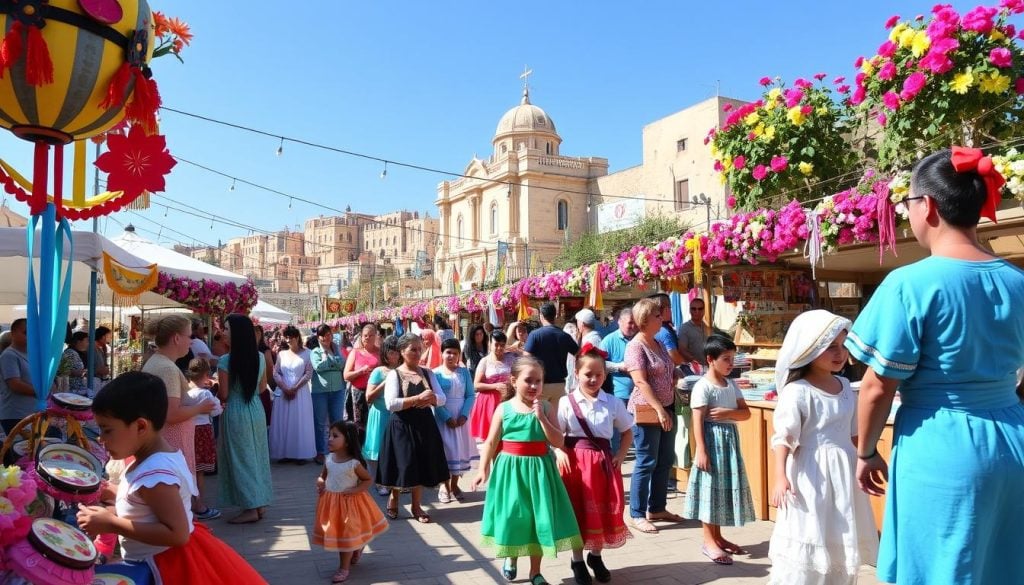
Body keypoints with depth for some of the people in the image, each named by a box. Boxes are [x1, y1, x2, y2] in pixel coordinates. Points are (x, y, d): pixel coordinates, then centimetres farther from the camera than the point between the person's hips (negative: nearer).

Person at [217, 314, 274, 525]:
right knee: (257, 456, 14)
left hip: (236, 413, -6)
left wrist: (217, 386, 7)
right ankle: (260, 504, 21)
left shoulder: (226, 360, -17)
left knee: (240, 459, 3)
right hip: (256, 409, 6)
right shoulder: (260, 357, 1)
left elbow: (223, 394, -13)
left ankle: (250, 508, 7)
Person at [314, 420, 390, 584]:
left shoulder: (354, 463, -19)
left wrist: (355, 490, -21)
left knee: (347, 534, 4)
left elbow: (369, 480, -8)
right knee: (336, 534, 17)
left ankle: (344, 569, 17)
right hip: (331, 502, 5)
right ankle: (356, 552, 43)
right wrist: (320, 482, -10)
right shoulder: (328, 460, -5)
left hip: (349, 502, -5)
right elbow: (322, 476, 12)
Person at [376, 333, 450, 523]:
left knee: (421, 464, 7)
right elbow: (391, 404, -18)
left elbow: (442, 399, 2)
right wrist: (418, 398, -22)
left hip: (424, 424, 4)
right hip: (402, 426, -4)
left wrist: (430, 399, -20)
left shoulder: (428, 373, 5)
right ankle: (393, 498, 28)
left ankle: (416, 506, 22)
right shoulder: (394, 374, -8)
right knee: (403, 465, 1)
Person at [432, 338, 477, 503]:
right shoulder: (436, 373, -6)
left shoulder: (464, 372, 2)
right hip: (443, 418, -3)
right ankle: (444, 486, 15)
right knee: (445, 450, 1)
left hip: (461, 418, 3)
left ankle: (454, 485, 21)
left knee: (460, 449, 7)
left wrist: (464, 415, -13)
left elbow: (470, 395, 0)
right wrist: (447, 417, -18)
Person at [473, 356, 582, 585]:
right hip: (510, 468, -1)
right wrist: (484, 469, -3)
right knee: (512, 515, 9)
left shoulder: (545, 407, -3)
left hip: (538, 468, 1)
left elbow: (558, 442, -9)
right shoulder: (504, 409, -5)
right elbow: (491, 442, 0)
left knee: (538, 517, 6)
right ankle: (510, 557, 40)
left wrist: (541, 417, -18)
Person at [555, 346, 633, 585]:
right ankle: (577, 561, 22)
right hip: (575, 461, -2)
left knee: (603, 511, 10)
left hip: (604, 461, 2)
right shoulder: (566, 402, -5)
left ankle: (596, 556, 33)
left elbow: (627, 432, 11)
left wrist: (620, 454, -1)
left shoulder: (613, 403, 1)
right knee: (578, 512, 5)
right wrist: (559, 452, -19)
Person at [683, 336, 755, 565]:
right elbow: (698, 421, -15)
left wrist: (727, 412, -13)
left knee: (726, 486, 12)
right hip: (712, 439, -7)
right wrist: (701, 450, -20)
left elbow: (746, 413, 6)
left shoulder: (731, 384, 9)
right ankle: (708, 541, 6)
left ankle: (718, 536, 24)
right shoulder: (702, 386, -13)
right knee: (711, 487, -3)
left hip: (729, 438, 8)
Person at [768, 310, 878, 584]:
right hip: (811, 475, -7)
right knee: (808, 544, -3)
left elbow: (853, 433, 16)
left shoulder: (845, 387, 6)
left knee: (842, 543, 17)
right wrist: (780, 476, -28)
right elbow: (783, 437, -20)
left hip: (844, 472, 7)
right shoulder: (797, 391, -17)